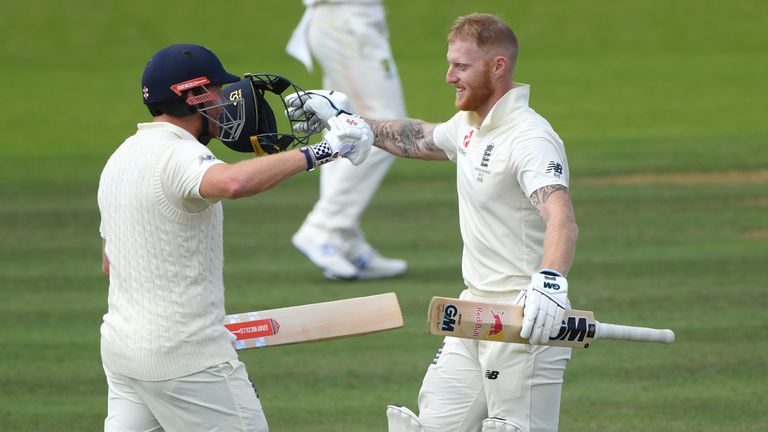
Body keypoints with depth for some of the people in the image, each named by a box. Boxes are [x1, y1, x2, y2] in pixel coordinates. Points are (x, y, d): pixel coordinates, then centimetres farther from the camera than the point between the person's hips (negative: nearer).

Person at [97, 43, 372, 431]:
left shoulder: (121, 158, 14)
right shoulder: (178, 155, -16)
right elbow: (233, 182, -41)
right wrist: (316, 153, -33)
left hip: (121, 342, 9)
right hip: (185, 355, -9)